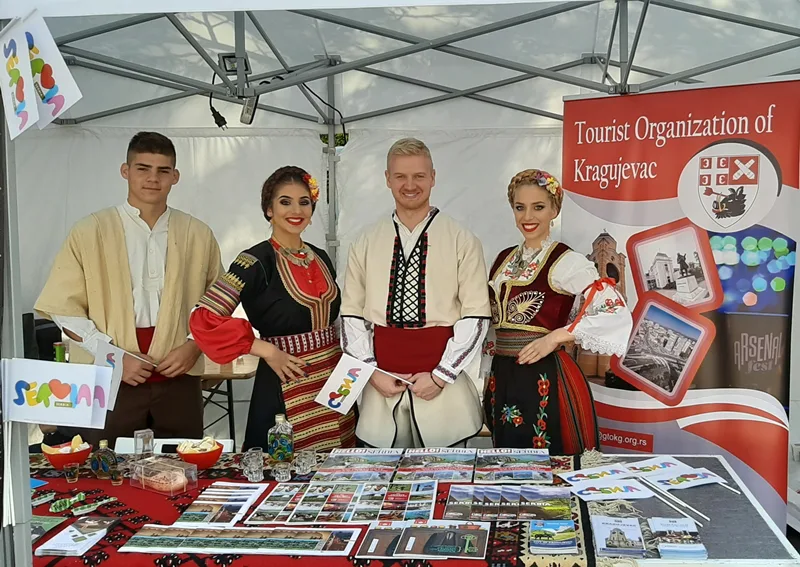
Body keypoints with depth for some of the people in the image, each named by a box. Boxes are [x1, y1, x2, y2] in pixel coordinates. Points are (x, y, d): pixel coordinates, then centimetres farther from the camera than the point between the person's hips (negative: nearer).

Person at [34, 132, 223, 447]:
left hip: (179, 378, 1)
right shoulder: (90, 232, 2)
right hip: (109, 380, -1)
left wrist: (194, 345, -4)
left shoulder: (198, 236, 8)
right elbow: (63, 308, 0)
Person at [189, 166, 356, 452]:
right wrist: (265, 350, -16)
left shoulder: (321, 258, 10)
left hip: (334, 379, 6)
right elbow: (203, 320, -19)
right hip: (287, 390, -6)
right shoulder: (256, 261, -10)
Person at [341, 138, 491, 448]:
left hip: (443, 387, -2)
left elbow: (476, 316, -4)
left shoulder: (463, 241, 0)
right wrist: (373, 373, -4)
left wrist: (439, 377, -10)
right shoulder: (366, 243, 8)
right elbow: (351, 315, 6)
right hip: (380, 388, 2)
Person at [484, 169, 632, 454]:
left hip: (547, 380, -6)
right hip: (502, 380, 6)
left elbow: (617, 314, -18)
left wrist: (555, 337, -23)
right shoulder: (503, 259, 11)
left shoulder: (566, 262, -9)